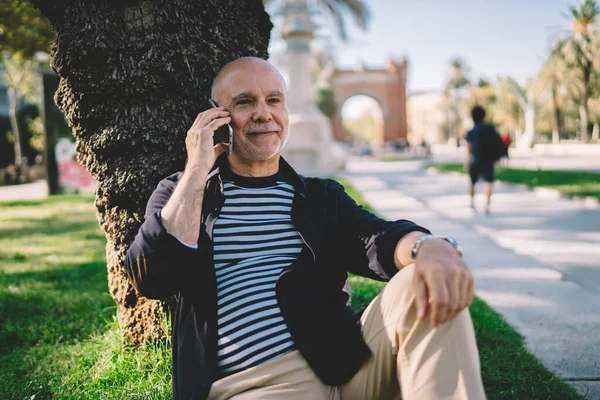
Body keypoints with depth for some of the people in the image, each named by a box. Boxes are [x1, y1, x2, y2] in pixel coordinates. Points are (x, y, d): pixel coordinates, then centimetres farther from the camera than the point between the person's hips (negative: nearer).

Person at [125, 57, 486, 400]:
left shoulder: (322, 196, 16)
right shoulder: (180, 193, 12)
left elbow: (376, 240, -4)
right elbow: (150, 280, -5)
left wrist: (428, 248, -29)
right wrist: (196, 172, -6)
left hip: (347, 362, 4)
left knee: (426, 284, -21)